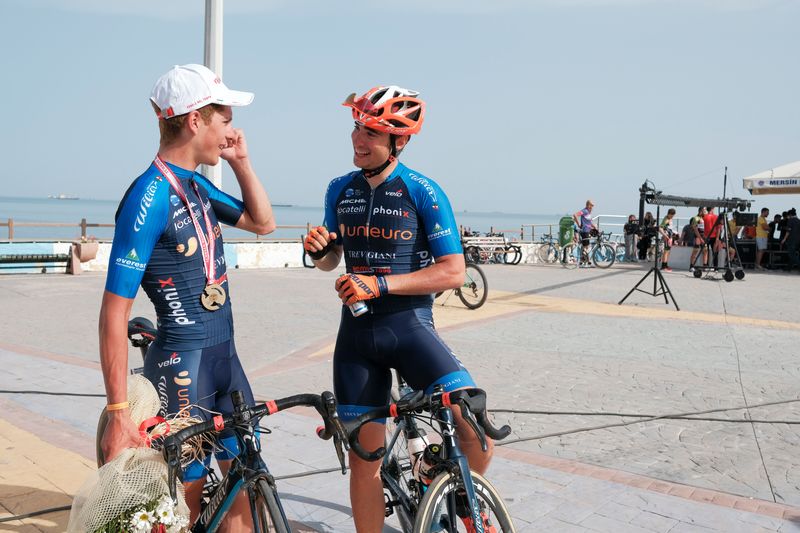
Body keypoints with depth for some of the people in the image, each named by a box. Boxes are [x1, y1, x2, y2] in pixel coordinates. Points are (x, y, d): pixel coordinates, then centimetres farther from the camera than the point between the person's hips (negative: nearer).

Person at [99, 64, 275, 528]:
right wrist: (119, 414, -20)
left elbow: (263, 222, 20)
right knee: (187, 499, 6)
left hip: (225, 356, 8)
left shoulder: (197, 185, 7)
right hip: (181, 366, -8)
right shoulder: (150, 198, -19)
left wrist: (241, 160, 5)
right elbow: (115, 314, -20)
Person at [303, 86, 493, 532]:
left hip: (410, 326, -4)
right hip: (357, 332, 4)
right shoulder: (340, 190, 6)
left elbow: (453, 272, -13)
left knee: (473, 424, -20)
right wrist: (319, 250, -6)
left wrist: (380, 283, -20)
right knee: (363, 455, 8)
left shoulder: (424, 192, -8)